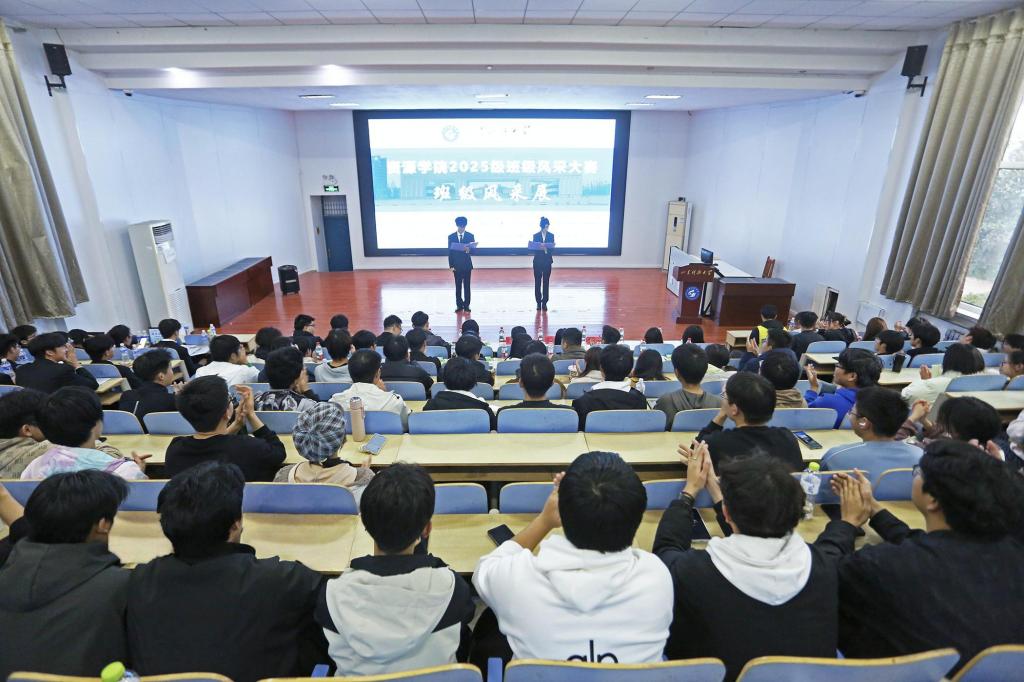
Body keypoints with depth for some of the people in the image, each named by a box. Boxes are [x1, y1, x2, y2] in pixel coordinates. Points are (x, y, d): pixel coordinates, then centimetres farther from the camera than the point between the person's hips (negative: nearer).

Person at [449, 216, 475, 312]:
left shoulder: (470, 236, 1)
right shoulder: (451, 237, 2)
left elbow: (473, 250, -2)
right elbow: (450, 252, 2)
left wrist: (469, 250, -26)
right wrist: (451, 265, -5)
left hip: (467, 265, 0)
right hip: (456, 265, 0)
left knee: (467, 286, 3)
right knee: (458, 286, 5)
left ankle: (466, 305, 9)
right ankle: (459, 305, 12)